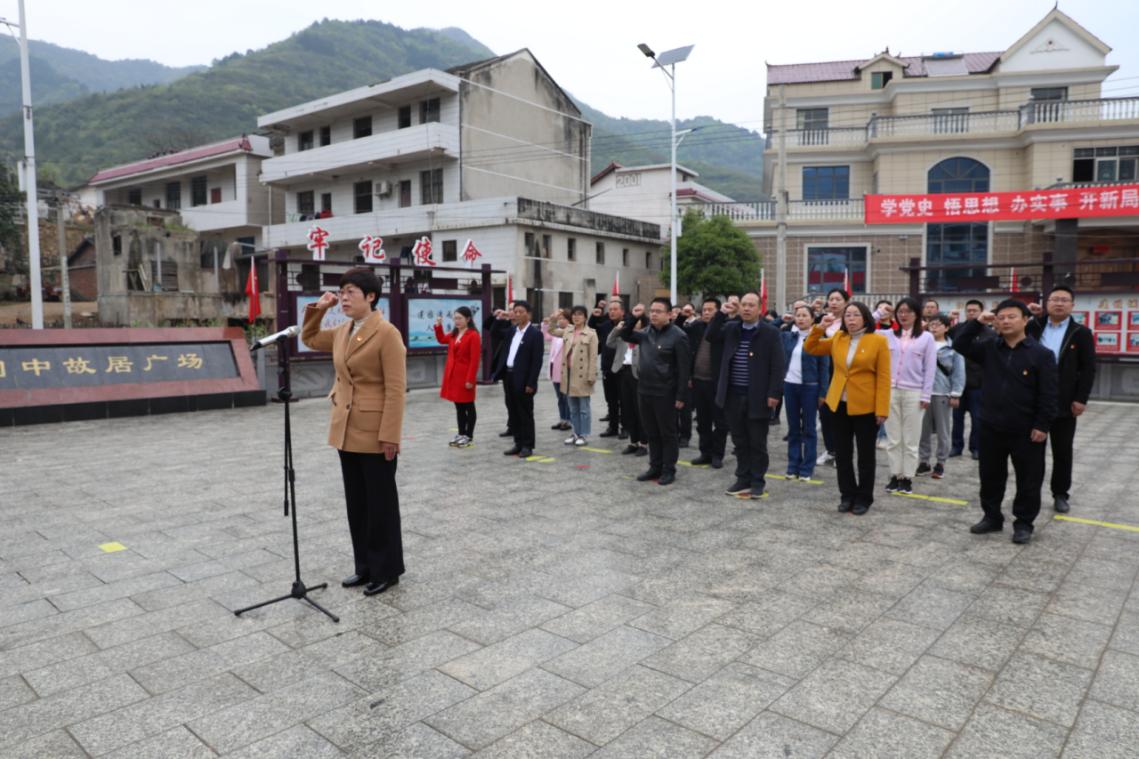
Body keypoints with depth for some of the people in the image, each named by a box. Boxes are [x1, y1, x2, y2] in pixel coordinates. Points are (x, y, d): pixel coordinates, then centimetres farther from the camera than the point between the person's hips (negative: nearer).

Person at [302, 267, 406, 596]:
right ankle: (364, 566, 28)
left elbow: (395, 389, -18)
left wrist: (390, 435, -21)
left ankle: (386, 570, 18)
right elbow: (309, 339, 29)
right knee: (356, 502, 15)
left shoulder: (387, 333, -15)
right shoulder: (342, 332, 10)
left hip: (375, 434, -8)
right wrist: (318, 309, 11)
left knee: (380, 503, 4)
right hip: (346, 431, 8)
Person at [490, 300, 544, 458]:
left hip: (523, 380, -7)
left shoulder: (535, 334, -9)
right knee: (513, 413, 12)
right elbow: (495, 331, 27)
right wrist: (500, 319, 7)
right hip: (509, 376, 7)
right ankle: (518, 443, 22)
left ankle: (527, 446, 10)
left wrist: (531, 383, -18)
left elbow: (537, 361, -13)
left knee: (525, 414, 2)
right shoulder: (511, 331, 11)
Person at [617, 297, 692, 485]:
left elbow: (684, 368, -13)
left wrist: (681, 396, -16)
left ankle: (669, 470, 15)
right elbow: (625, 335, 19)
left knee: (667, 433, 5)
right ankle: (655, 467, 25)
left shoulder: (677, 336, -12)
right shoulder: (646, 332, 8)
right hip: (644, 390, 7)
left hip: (665, 393, -6)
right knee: (651, 433, 14)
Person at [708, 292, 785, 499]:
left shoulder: (770, 332, -6)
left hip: (757, 397, -4)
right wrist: (722, 314, -4)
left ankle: (758, 481, 18)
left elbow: (777, 366, -8)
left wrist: (774, 393, -14)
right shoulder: (731, 328, 9)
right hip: (734, 396, 5)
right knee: (740, 441, 13)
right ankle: (743, 478, 23)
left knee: (757, 442, 5)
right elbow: (711, 336, 5)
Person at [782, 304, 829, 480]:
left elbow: (824, 368, -3)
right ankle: (793, 466, 17)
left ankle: (807, 468, 11)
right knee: (793, 428, 10)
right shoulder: (787, 336, 5)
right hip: (789, 385, 3)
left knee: (808, 429, 5)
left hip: (810, 387, -3)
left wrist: (822, 392, -7)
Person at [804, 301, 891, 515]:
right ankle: (847, 495, 23)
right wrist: (819, 328, -6)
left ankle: (864, 498, 20)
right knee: (842, 454, 10)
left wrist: (881, 409, -14)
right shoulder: (837, 339, 7)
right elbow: (810, 348, 10)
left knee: (865, 455, 8)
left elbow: (883, 377, -9)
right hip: (839, 405, 4)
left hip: (866, 407, -4)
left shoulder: (878, 341, -7)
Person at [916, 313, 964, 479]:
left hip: (943, 394, -2)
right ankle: (924, 461, 18)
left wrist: (955, 394, -6)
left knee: (942, 430, 7)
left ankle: (941, 463, 17)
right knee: (923, 429, 8)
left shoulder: (953, 348, -2)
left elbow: (958, 371, -2)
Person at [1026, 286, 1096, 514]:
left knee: (1063, 452, 8)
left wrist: (1081, 399, -9)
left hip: (1064, 404, -1)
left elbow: (1088, 369, -1)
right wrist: (1029, 316, -5)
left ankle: (1060, 494, 20)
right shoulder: (1033, 328, 7)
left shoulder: (1081, 333, 1)